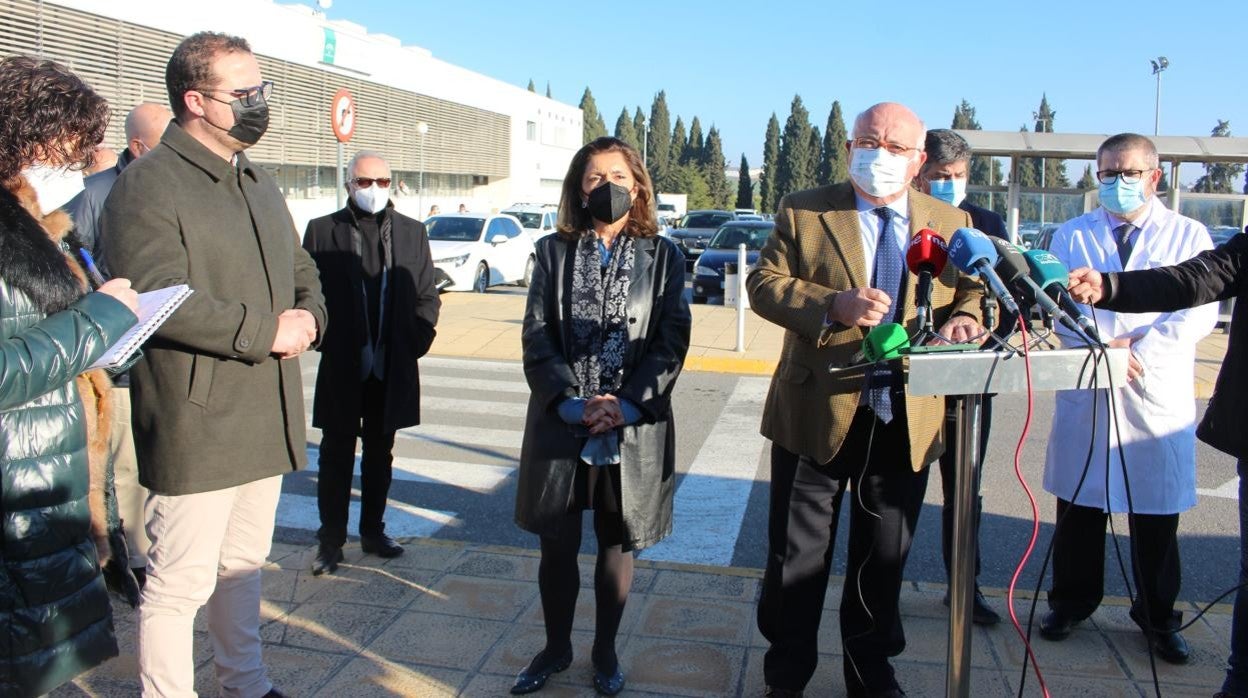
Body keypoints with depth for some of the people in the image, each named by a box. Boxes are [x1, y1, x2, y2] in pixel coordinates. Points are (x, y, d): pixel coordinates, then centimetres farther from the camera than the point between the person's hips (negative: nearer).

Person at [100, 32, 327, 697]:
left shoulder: (261, 185, 17)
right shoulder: (146, 185, -11)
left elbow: (301, 270, 22)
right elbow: (157, 298, -21)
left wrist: (308, 316, 0)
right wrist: (266, 330, -19)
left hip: (265, 414, 8)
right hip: (196, 423, -8)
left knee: (244, 563, 20)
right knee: (180, 583, 2)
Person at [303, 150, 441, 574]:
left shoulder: (412, 232, 7)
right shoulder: (322, 231, 0)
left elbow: (427, 295, 9)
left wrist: (417, 340, -3)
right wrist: (323, 340, -9)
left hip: (393, 368, 2)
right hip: (341, 368, -2)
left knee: (379, 454, 14)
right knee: (337, 456, 6)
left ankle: (373, 531, 27)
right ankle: (331, 540, 16)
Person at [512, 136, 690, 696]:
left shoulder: (663, 257, 4)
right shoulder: (553, 251, 6)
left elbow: (672, 341, -3)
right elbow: (536, 334, -1)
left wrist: (627, 404, -16)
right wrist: (568, 400, -15)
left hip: (634, 427, 0)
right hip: (561, 425, 1)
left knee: (616, 545, 11)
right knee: (557, 544, 9)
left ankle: (605, 650, 29)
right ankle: (556, 648, 29)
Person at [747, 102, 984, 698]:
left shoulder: (952, 223, 7)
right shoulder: (802, 211, 0)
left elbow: (973, 292, 10)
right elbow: (764, 284, -6)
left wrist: (963, 317, -15)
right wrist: (833, 305, -23)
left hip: (907, 422, 2)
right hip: (817, 416, -2)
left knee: (883, 560, 15)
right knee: (797, 558, 10)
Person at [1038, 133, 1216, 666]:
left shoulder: (1189, 236, 7)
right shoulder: (1071, 236, 11)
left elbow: (1201, 311, -4)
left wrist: (1140, 350, -15)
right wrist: (1102, 345, -15)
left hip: (1158, 395, -1)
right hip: (1085, 389, 1)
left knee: (1157, 514, 7)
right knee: (1078, 506, 7)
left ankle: (1158, 617, 24)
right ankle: (1071, 602, 24)